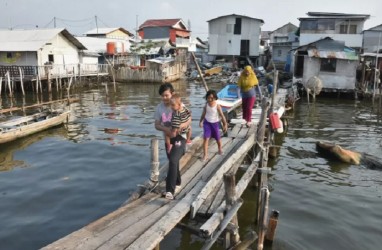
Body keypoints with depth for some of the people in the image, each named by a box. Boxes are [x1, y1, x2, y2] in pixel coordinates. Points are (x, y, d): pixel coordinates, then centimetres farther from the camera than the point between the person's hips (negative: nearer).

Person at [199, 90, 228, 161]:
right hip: (207, 123, 1)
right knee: (206, 138, -11)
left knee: (218, 138, 15)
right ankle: (205, 154, -5)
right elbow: (203, 114, 8)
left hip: (215, 123, -1)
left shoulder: (217, 106, -17)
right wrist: (200, 122, 15)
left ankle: (220, 148, 47)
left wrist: (225, 124, -9)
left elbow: (222, 115, -11)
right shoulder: (206, 105, -8)